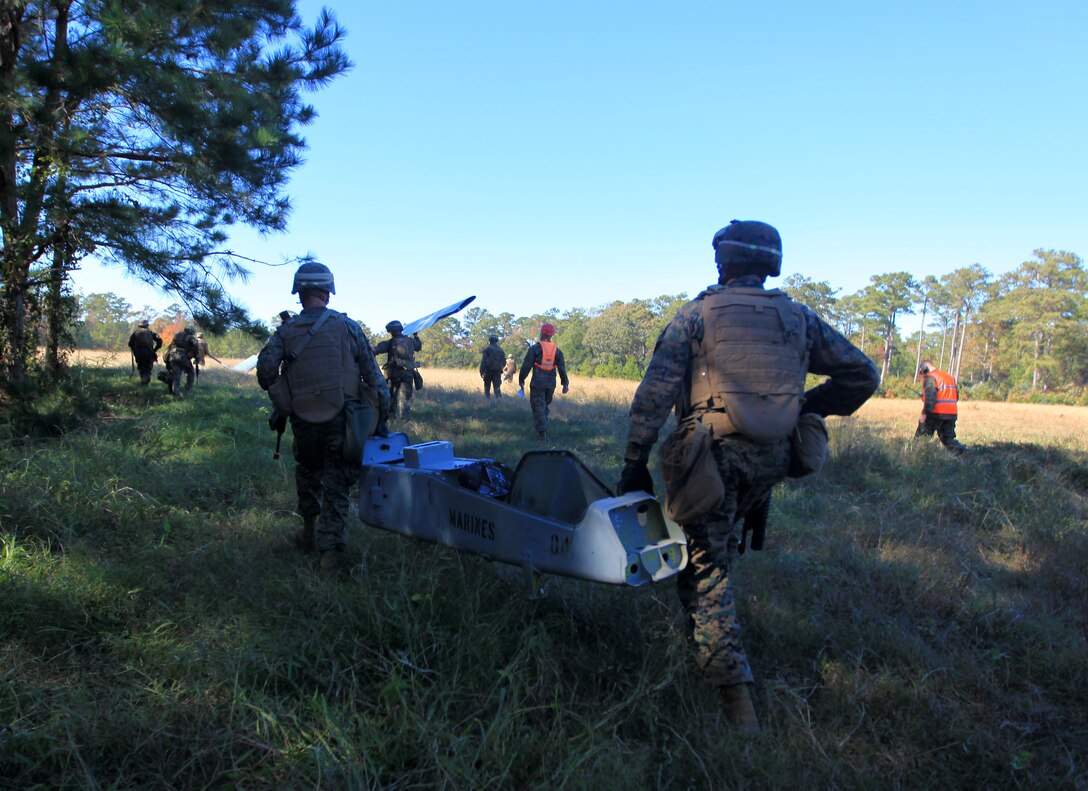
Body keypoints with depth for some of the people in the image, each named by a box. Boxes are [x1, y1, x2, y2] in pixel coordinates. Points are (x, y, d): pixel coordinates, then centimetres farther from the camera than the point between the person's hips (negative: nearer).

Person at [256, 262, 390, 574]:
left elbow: (264, 371, -9)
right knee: (336, 487, 5)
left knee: (307, 473, 27)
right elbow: (373, 375, -4)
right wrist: (381, 416, 3)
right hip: (341, 420, -2)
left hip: (303, 422, 2)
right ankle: (330, 552, 0)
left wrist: (281, 400, 10)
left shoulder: (286, 331, 0)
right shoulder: (347, 326, -3)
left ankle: (309, 532, 38)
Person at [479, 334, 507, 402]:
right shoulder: (501, 350, 11)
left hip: (488, 371, -3)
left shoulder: (487, 349, -5)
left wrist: (481, 371, -13)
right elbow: (504, 362, 15)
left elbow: (483, 361, -12)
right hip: (498, 372, 3)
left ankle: (488, 401, 10)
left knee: (487, 387, 12)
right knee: (497, 387, -1)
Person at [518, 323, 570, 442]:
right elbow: (562, 368, 8)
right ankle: (542, 430, 22)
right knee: (545, 406, 19)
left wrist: (521, 380, 1)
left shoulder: (535, 348, -6)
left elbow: (526, 366, -7)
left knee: (538, 407, -2)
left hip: (537, 383, -4)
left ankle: (542, 433, -13)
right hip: (551, 384, 4)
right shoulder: (557, 350, 7)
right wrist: (565, 384, 14)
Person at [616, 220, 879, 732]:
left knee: (706, 566, 3)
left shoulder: (698, 314, 0)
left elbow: (655, 391, -9)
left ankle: (734, 689, -1)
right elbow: (862, 375, 12)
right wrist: (808, 408, 22)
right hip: (773, 458, 5)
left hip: (712, 455, -4)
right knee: (720, 545, 28)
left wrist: (635, 461, -7)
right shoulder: (799, 318, 10)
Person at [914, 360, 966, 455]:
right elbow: (956, 396, 21)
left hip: (936, 413, -7)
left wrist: (924, 413, -21)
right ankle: (960, 450, -11)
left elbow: (930, 397, -19)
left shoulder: (930, 378, -7)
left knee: (921, 436, 5)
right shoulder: (950, 377, 20)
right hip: (952, 414, 7)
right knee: (948, 437, 12)